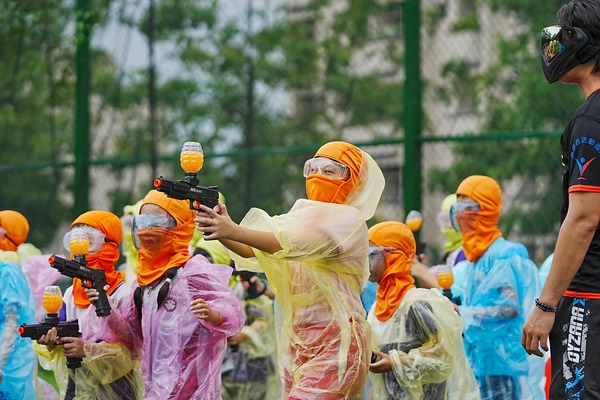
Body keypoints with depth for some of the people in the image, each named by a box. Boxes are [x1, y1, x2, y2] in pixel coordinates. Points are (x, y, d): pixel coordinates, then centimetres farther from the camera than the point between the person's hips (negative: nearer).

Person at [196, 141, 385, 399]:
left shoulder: (349, 221, -5)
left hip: (335, 341, -7)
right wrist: (221, 233, -20)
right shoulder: (302, 216, 16)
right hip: (296, 339, 7)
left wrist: (234, 231, -32)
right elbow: (251, 251, 1)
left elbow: (295, 244, -22)